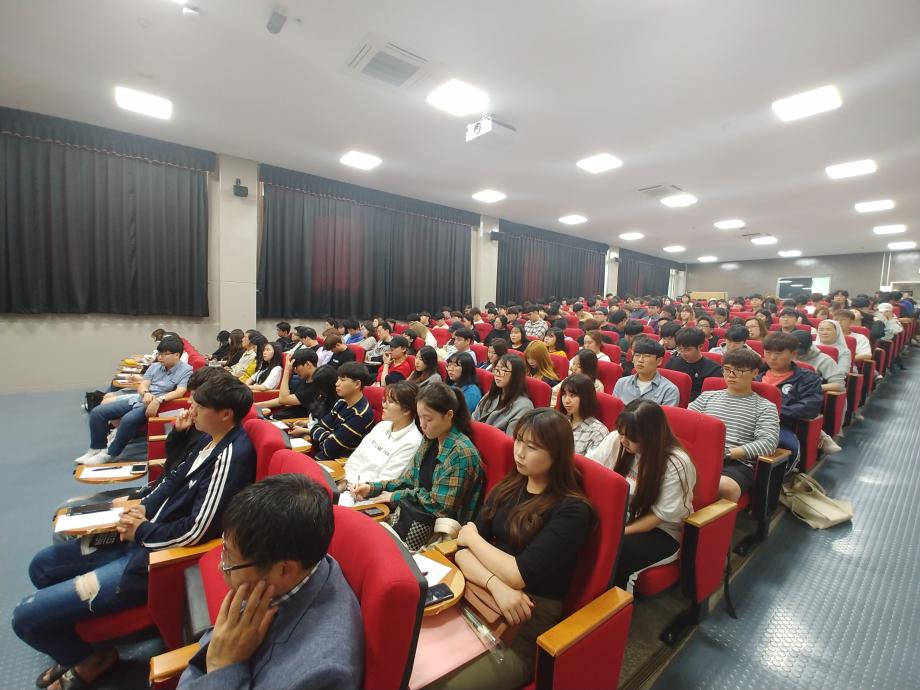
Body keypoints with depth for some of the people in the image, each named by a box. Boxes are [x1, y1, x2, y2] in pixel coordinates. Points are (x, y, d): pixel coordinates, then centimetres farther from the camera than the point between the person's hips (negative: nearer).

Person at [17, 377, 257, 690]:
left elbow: (195, 532, -27)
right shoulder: (211, 439, 1)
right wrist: (143, 507, -3)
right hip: (143, 538, 10)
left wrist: (141, 531, -11)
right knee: (42, 565, 22)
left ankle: (89, 662, 24)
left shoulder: (230, 458, -30)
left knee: (26, 616, -4)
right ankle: (77, 652, 36)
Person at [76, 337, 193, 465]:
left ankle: (109, 454, -11)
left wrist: (158, 400, -33)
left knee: (128, 419, -32)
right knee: (97, 412, -1)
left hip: (157, 405, -7)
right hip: (139, 398, 8)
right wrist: (146, 393, -17)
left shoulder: (186, 370, -8)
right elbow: (142, 385, 7)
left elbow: (180, 392, -20)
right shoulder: (155, 366, 12)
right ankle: (96, 449, 12)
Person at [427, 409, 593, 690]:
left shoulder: (571, 510, -14)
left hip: (526, 628, -5)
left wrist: (473, 537, -4)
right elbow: (462, 550, -1)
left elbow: (519, 575, -18)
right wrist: (495, 584, -20)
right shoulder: (507, 488, 4)